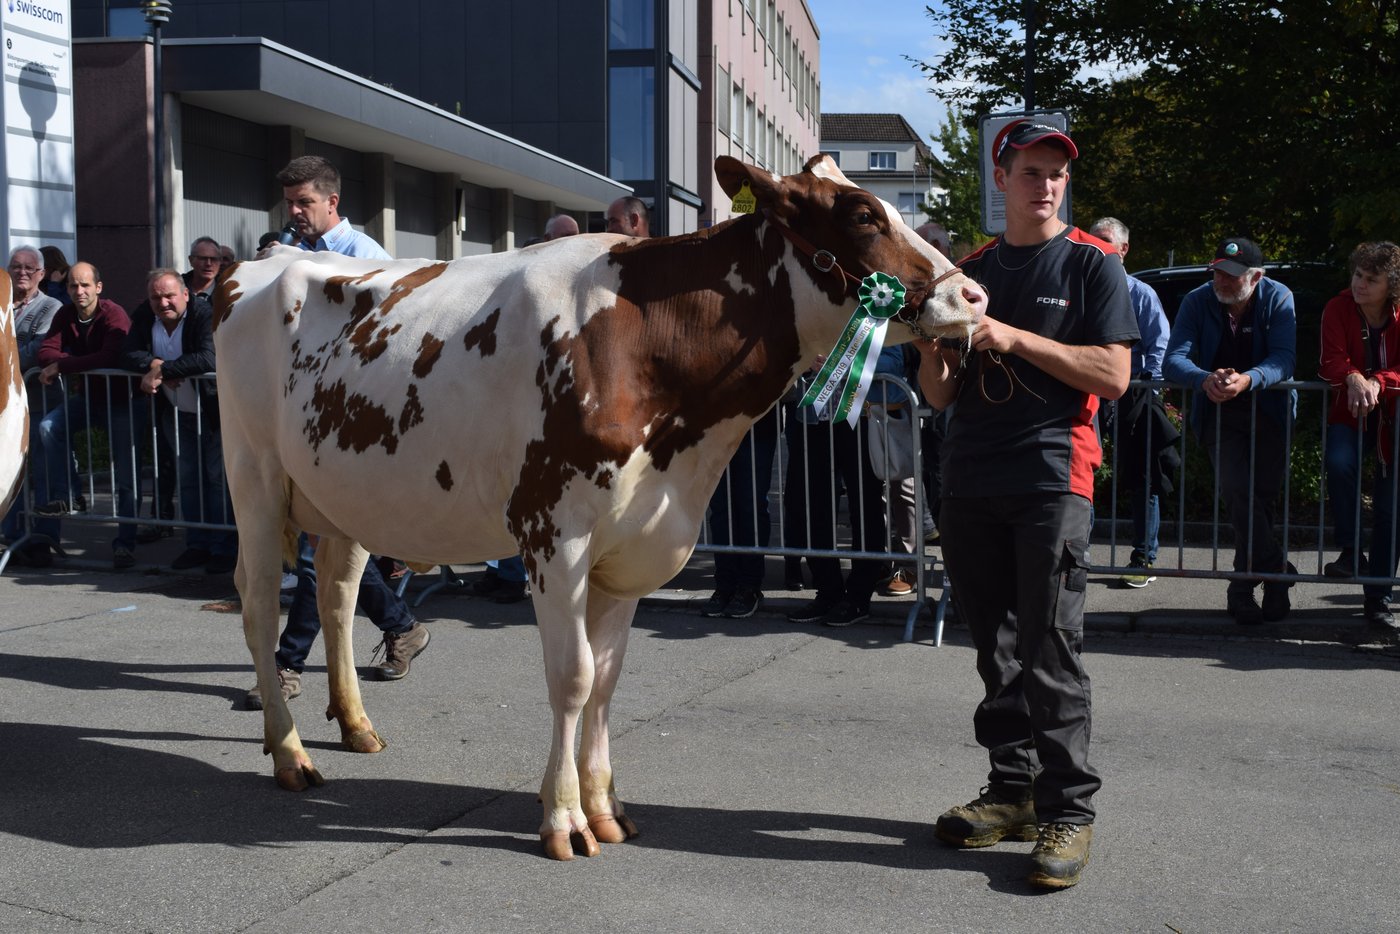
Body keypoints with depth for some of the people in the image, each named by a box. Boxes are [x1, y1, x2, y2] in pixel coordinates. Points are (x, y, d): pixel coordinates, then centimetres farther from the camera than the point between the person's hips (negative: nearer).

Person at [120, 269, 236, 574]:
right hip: (177, 411, 6)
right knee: (188, 479, 12)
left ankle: (224, 548, 2)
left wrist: (161, 370, -33)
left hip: (213, 409, -6)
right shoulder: (143, 316, -3)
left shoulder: (207, 315, -23)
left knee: (219, 477, -5)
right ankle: (197, 544, 21)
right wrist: (155, 364, -28)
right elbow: (128, 355, -9)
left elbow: (209, 359, -37)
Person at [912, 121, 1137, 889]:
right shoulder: (971, 270, 16)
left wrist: (1014, 339, -14)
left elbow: (1113, 375, -8)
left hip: (1052, 476, -5)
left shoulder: (1091, 263, 4)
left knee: (1050, 649, -7)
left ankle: (1068, 809, 2)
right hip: (970, 481, 5)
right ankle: (1013, 790, 20)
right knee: (996, 647, 10)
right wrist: (931, 343, -6)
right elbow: (941, 395, 15)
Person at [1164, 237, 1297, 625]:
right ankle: (1277, 574, -5)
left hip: (1269, 408, 0)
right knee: (1239, 492, -17)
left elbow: (1284, 359, -19)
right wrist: (1206, 379, -38)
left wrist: (1247, 380, -40)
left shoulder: (1278, 299, -8)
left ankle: (1242, 587, 11)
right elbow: (1173, 361, -16)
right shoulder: (1197, 301, -7)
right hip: (1218, 413, 0)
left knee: (1262, 497, -3)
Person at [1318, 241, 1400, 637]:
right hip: (1350, 414, -1)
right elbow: (1332, 361, -18)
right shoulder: (1338, 309, -8)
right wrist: (1353, 379, -41)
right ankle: (1351, 553, -16)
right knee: (1339, 462, -33)